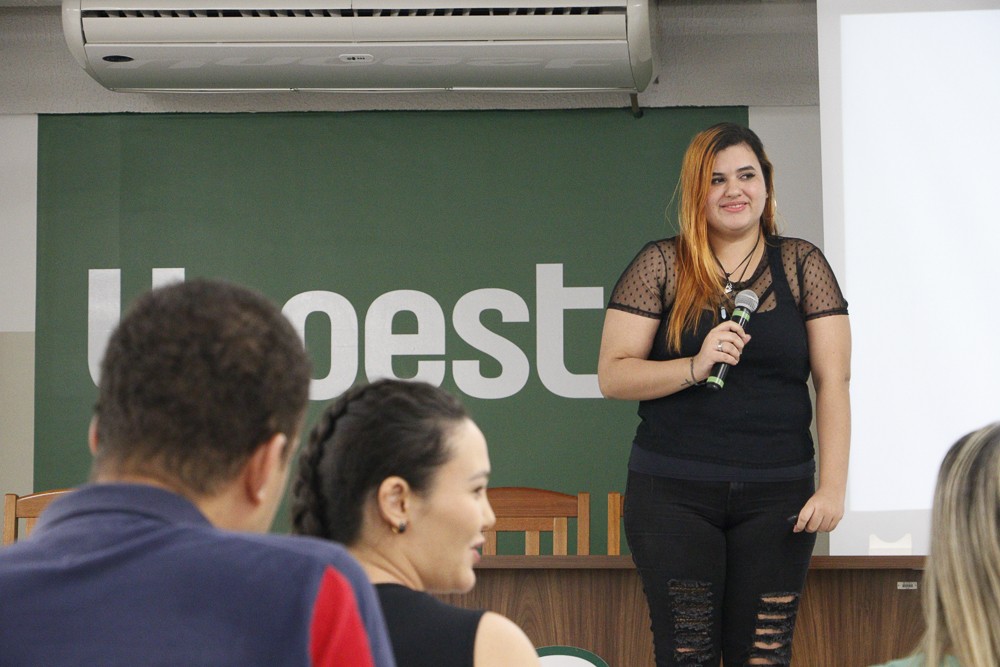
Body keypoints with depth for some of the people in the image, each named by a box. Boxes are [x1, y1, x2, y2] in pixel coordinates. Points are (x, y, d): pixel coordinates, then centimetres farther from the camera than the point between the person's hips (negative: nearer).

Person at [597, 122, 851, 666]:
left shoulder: (802, 264, 8)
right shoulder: (660, 265, 4)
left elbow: (833, 382, 3)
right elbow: (611, 376, 0)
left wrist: (832, 486, -6)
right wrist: (695, 367, -16)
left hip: (777, 497, 1)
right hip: (673, 495, -1)